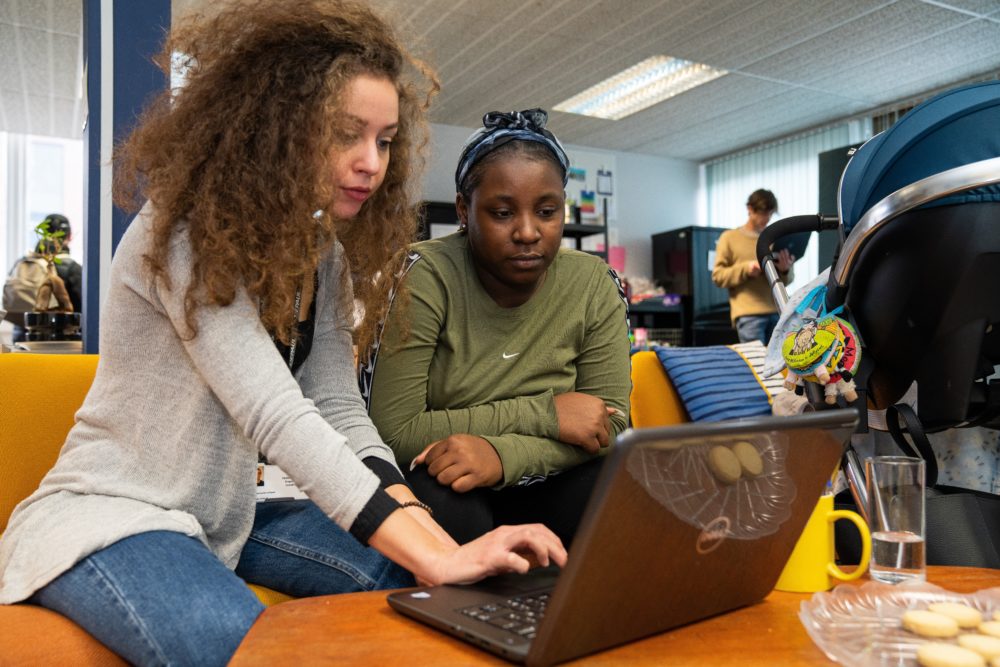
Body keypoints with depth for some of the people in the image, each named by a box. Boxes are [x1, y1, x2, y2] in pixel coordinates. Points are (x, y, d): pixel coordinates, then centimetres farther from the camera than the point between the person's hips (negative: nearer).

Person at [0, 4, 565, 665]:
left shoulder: (324, 256, 4)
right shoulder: (186, 234, -20)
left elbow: (340, 411, -5)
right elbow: (275, 415, -31)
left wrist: (436, 539, -19)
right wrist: (437, 558, -37)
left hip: (229, 518, 7)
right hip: (108, 514, -7)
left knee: (408, 576, -12)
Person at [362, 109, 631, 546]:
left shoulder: (594, 284, -5)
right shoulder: (425, 278, -16)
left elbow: (609, 421, -8)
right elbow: (393, 432, -20)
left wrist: (503, 455, -28)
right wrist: (544, 413, -22)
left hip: (537, 494, 3)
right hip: (436, 487, -2)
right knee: (443, 503, -35)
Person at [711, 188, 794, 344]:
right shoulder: (729, 237, 8)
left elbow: (787, 280, 18)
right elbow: (718, 275, 1)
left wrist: (785, 270, -6)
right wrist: (745, 269, -14)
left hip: (777, 311, 4)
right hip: (748, 314, -4)